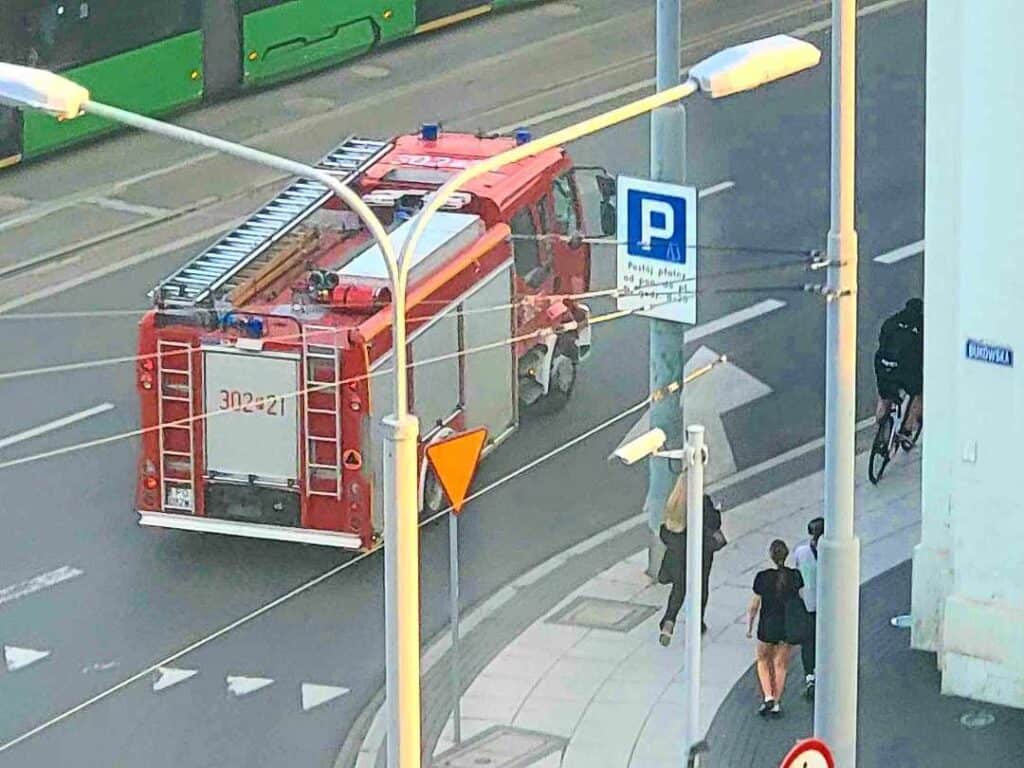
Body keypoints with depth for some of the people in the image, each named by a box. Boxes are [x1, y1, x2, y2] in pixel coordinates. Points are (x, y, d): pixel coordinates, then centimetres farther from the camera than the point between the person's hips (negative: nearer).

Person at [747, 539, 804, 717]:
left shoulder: (763, 577, -16)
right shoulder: (795, 576, -11)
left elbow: (754, 605, -9)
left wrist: (749, 626, 6)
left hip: (767, 626, -2)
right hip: (789, 627, 2)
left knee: (763, 661, 20)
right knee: (781, 665, 16)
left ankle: (768, 697, 5)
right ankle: (776, 704, 18)